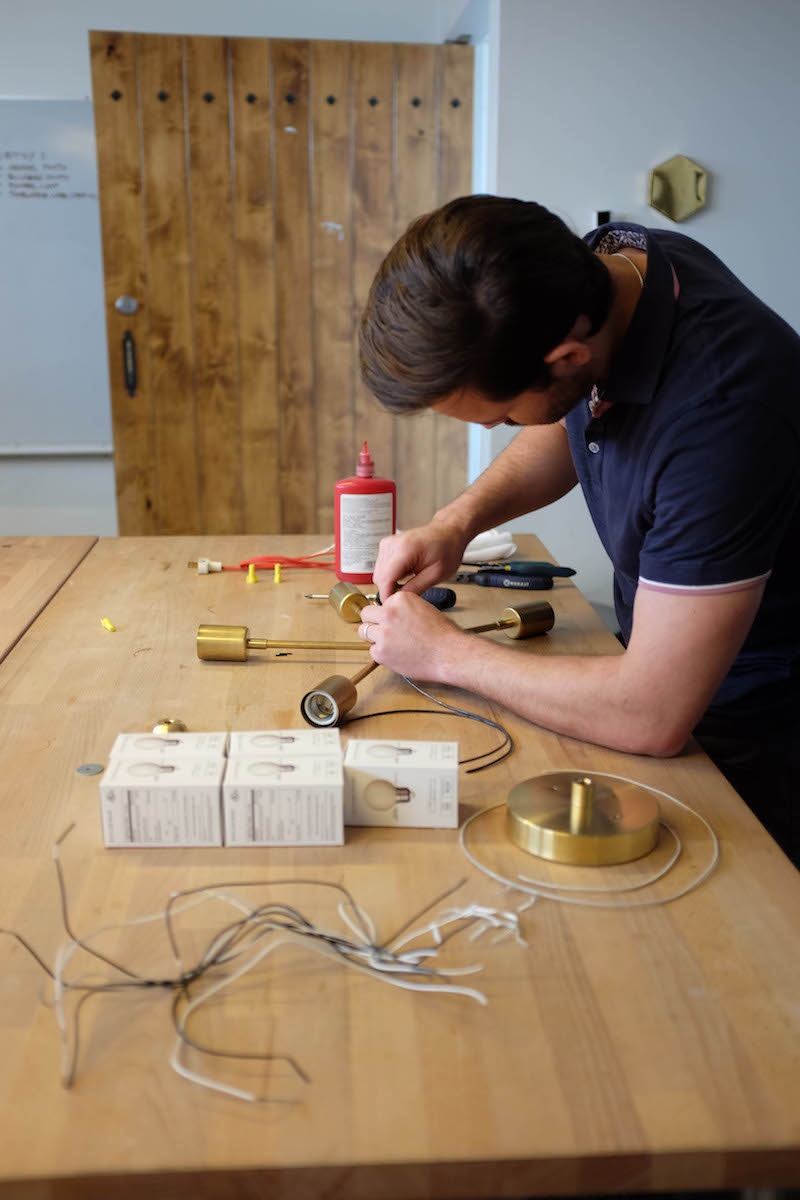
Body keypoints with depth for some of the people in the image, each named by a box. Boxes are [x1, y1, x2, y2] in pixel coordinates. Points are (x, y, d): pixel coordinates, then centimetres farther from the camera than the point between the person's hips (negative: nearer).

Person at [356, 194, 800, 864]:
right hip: (665, 658, 7)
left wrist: (446, 653, -21)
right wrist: (458, 521, -7)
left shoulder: (720, 407, -38)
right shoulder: (599, 262, -12)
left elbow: (652, 717, -33)